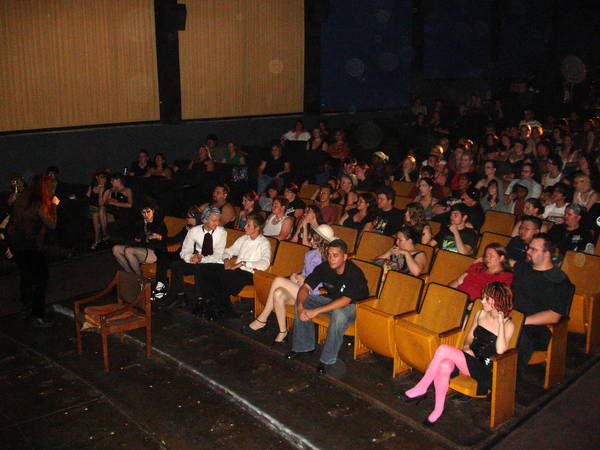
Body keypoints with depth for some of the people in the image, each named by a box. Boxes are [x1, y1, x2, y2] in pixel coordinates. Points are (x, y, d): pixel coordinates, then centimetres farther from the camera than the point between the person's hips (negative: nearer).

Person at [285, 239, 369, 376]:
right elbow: (305, 287, -12)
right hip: (331, 299, 6)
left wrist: (317, 311, -40)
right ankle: (303, 346, 2)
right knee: (302, 301, -11)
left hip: (353, 305, -6)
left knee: (339, 314, -39)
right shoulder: (324, 267, -11)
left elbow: (345, 300, -36)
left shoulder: (354, 273, -28)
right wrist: (300, 307, -33)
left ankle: (328, 360, -25)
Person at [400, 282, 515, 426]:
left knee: (443, 349, -27)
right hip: (468, 360, 5)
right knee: (444, 366, -32)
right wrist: (466, 347, -1)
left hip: (484, 369, -5)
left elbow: (500, 350, -23)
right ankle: (438, 409, -19)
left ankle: (421, 389, -16)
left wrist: (500, 322, -21)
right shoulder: (481, 314, 11)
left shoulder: (508, 325, -6)